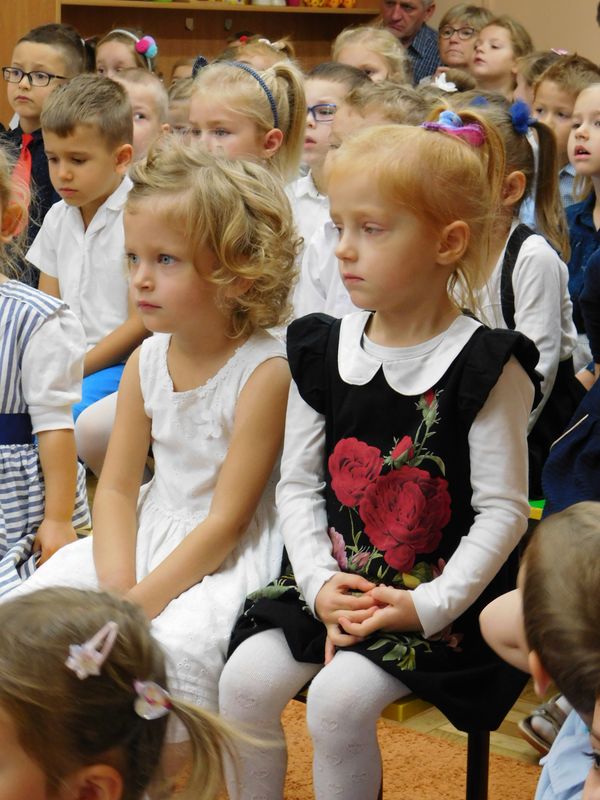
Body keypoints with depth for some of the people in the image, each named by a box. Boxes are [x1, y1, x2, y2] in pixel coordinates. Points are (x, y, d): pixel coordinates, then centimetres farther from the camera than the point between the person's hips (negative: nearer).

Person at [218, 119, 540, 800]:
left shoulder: (485, 367, -10)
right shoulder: (322, 354, 4)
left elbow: (502, 509, -10)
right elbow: (297, 484, 7)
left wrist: (429, 606, -18)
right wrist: (321, 583, -8)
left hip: (441, 598, -5)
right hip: (334, 582, 5)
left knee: (339, 700, -24)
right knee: (246, 680, -13)